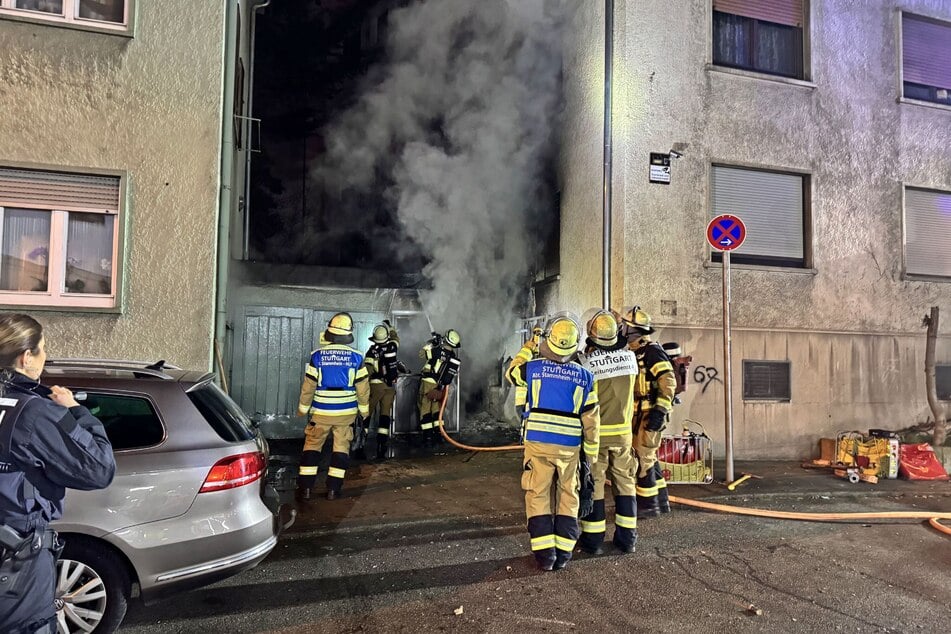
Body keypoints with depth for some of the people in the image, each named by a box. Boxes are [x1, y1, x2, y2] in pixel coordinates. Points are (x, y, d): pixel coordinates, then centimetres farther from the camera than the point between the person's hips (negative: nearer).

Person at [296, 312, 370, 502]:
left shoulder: (317, 355, -8)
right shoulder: (356, 357, -6)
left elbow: (308, 386, -5)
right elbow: (363, 387, -1)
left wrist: (303, 408, 8)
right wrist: (364, 409, 12)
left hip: (321, 411, 0)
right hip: (346, 411, 1)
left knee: (312, 446, 11)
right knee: (341, 447, 11)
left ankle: (305, 488, 8)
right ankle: (333, 489, 11)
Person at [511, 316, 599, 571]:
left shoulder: (530, 368, -5)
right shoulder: (583, 377, 0)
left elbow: (513, 372, 20)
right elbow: (591, 421, 2)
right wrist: (591, 454, 11)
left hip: (537, 443, -1)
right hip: (570, 447, 1)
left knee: (538, 496, 8)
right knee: (568, 498, 14)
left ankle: (544, 554, 7)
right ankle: (563, 553, 16)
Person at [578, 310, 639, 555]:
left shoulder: (587, 362, -15)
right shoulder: (630, 356, -4)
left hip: (596, 433, -3)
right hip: (623, 432, 3)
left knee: (593, 484, 6)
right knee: (624, 482, 14)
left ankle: (593, 539, 13)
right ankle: (626, 537, 20)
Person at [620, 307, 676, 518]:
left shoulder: (651, 350, -14)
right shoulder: (636, 352, 15)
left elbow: (669, 381, -20)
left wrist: (660, 410, -24)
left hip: (650, 414, -10)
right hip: (640, 413, 10)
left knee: (642, 457, -6)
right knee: (649, 457, 16)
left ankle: (648, 504, 4)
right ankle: (661, 501, 26)